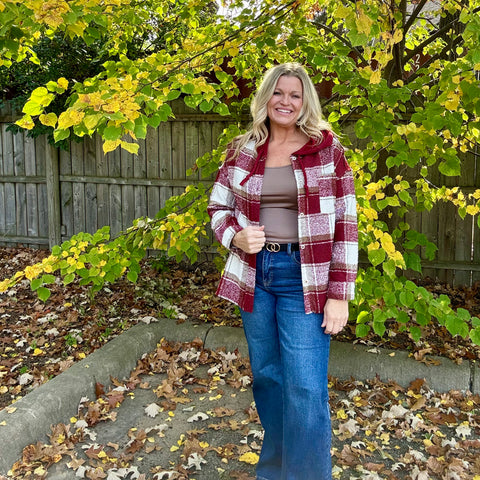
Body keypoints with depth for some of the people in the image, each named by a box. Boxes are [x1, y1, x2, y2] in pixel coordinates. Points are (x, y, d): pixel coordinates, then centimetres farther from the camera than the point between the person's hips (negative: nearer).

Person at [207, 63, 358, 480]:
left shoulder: (327, 149, -3)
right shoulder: (241, 151, 5)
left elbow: (345, 224, -5)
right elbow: (218, 207, 14)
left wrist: (339, 294, -10)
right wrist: (236, 237, -9)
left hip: (304, 279, -3)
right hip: (254, 275, 4)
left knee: (305, 391, -5)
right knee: (266, 377, 16)